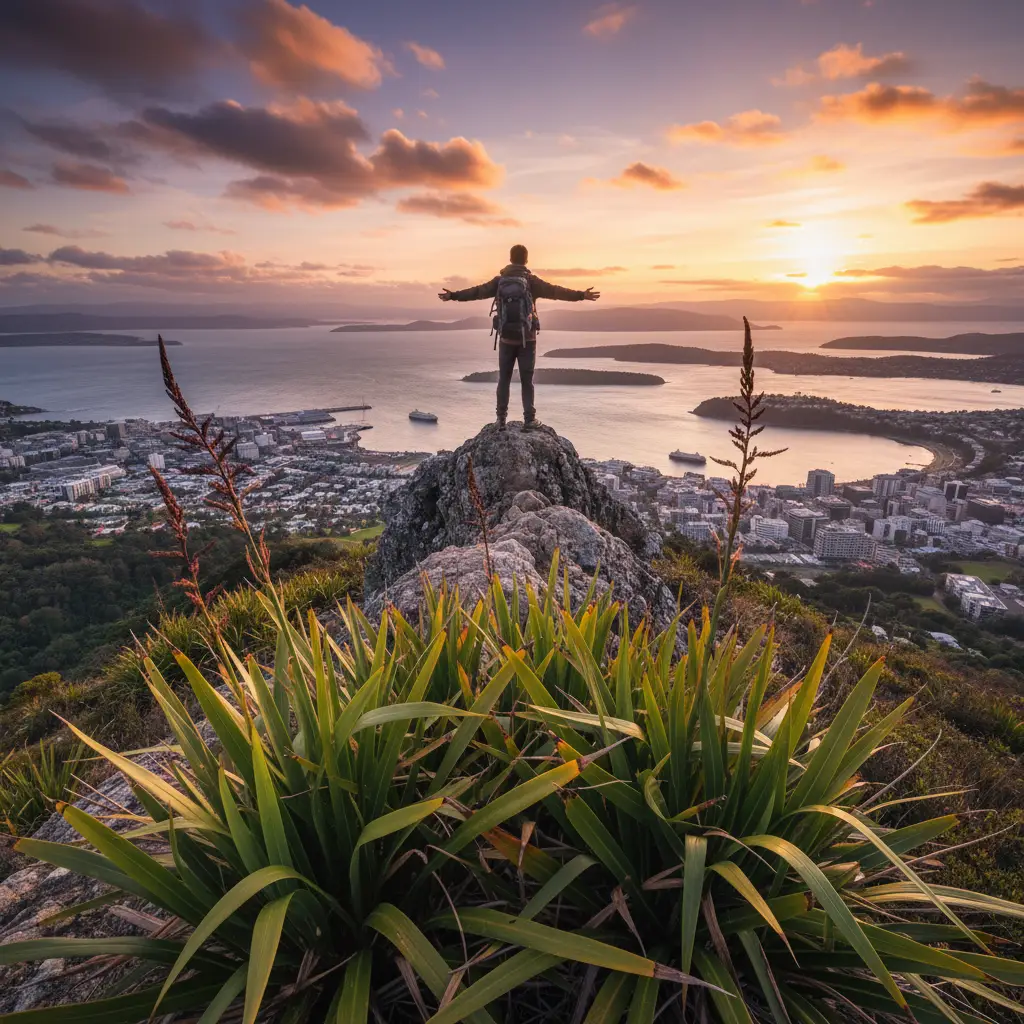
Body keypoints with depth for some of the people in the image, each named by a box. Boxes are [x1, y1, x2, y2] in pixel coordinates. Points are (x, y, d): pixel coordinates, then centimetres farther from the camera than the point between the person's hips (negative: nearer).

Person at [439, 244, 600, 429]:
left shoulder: (499, 280, 2)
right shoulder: (530, 280, -7)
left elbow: (477, 291, 7)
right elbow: (555, 291, -15)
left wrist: (453, 295, 17)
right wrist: (580, 295, -17)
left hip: (506, 338, 2)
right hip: (527, 339, -2)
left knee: (504, 379, 9)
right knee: (527, 380, 5)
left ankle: (501, 419, 8)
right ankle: (529, 419, 5)